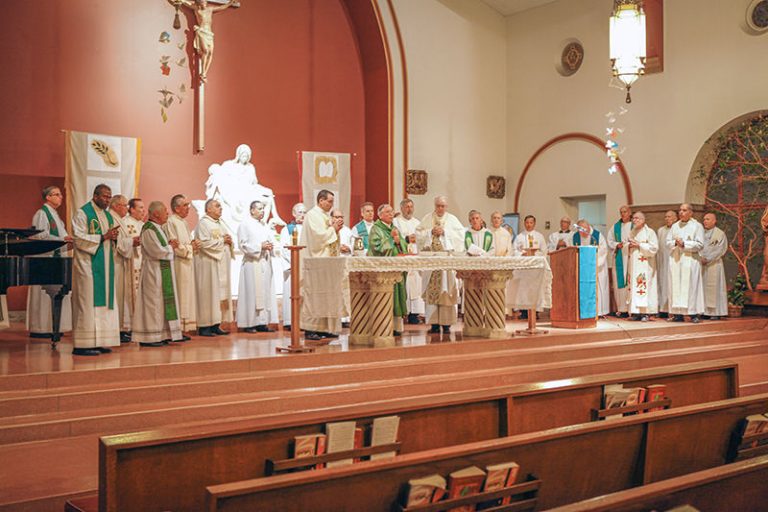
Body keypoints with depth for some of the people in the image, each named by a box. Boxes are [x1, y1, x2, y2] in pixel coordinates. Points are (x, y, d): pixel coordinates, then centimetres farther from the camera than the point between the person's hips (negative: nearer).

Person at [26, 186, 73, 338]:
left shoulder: (54, 215, 19)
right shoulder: (41, 214, -8)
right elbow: (40, 235, -19)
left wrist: (67, 243, 2)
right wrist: (62, 240, -21)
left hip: (56, 257, 9)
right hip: (45, 258, -9)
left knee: (56, 293, 8)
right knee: (43, 294, -7)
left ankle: (53, 326, 12)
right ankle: (39, 328, -3)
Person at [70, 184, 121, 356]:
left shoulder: (108, 216, 18)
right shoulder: (82, 213, -4)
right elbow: (79, 239, -13)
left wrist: (113, 237, -2)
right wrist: (103, 237, -16)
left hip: (105, 266, 8)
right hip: (88, 265, -8)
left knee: (104, 301, 5)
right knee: (87, 302, -9)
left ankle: (99, 342, 8)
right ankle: (83, 344, -8)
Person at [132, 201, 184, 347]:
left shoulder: (158, 228, 16)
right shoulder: (149, 230, -16)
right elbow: (157, 251, -22)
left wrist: (170, 245, 1)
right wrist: (171, 247, -6)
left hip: (162, 272, 10)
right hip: (153, 271, -10)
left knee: (161, 302, 11)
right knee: (153, 302, -6)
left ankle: (160, 335, 17)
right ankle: (149, 337, -1)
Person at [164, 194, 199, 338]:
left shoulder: (183, 222, 18)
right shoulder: (171, 222, -12)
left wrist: (194, 245, 6)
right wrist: (191, 247, -10)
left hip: (187, 264, 10)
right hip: (178, 265, -10)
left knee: (186, 296, 9)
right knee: (179, 296, -8)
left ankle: (183, 328, 13)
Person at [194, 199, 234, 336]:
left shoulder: (220, 224, 19)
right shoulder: (203, 223, -8)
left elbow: (227, 240, 23)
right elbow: (204, 243, -20)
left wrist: (229, 240, 0)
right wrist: (221, 241, -12)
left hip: (221, 264, 9)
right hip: (208, 264, -9)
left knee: (221, 293, 7)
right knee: (208, 293, -7)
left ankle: (216, 324, 11)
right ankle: (204, 326, -4)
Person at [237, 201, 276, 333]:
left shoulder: (265, 226, 19)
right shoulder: (245, 224, -1)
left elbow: (271, 241, 19)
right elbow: (243, 244, -9)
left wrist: (270, 246, -4)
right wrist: (260, 246, -15)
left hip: (265, 263, 7)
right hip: (252, 263, -7)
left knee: (265, 292, 4)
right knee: (252, 292, -6)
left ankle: (262, 322, 7)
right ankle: (248, 323, -2)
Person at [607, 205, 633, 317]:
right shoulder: (616, 226, 15)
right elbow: (610, 241, 12)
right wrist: (617, 245, -6)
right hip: (619, 258, 3)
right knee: (619, 282, -2)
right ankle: (622, 309, 1)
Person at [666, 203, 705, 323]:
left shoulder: (697, 226, 2)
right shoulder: (675, 226, 15)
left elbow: (700, 244, -5)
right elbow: (668, 242, 11)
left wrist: (684, 244, -13)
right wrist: (675, 243, -9)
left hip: (690, 260, -4)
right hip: (675, 260, 4)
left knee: (690, 286, -6)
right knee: (676, 286, 1)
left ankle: (694, 313, -3)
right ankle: (678, 314, 3)